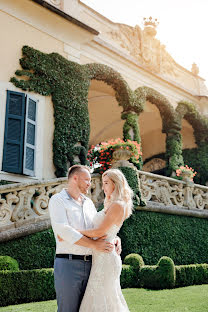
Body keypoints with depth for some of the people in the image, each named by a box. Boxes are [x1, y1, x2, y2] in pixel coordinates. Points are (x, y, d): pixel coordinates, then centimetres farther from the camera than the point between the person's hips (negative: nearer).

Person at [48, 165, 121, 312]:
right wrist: (94, 244, -19)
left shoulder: (89, 202, 18)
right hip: (68, 264, -6)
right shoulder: (58, 200, -3)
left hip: (89, 265, 6)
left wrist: (116, 238, 1)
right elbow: (63, 230, -17)